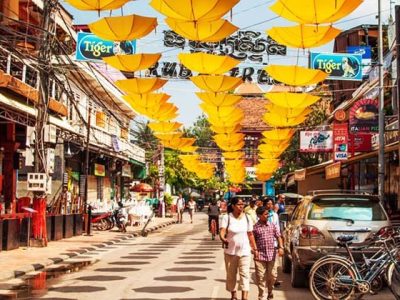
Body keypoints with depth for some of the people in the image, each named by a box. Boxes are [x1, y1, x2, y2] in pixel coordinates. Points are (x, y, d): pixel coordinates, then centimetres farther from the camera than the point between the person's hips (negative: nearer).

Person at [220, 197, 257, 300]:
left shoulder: (247, 218, 2)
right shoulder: (227, 217, -5)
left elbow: (250, 235, 8)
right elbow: (222, 231, -16)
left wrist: (255, 248, 6)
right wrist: (223, 238, -37)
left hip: (244, 251, 0)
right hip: (230, 251, 0)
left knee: (244, 273, -10)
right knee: (231, 274, 11)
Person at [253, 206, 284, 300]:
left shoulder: (273, 225, 6)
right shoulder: (255, 227, -2)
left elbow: (278, 237, 5)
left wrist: (280, 247, -9)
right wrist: (254, 250, -8)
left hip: (271, 254, 2)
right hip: (260, 255, -2)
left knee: (271, 276, 8)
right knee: (260, 277, -2)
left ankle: (270, 292, 32)